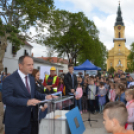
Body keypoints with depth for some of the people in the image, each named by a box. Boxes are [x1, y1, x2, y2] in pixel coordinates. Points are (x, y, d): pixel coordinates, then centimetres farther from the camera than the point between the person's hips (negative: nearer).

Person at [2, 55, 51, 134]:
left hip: (28, 119, 7)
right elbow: (6, 98, -25)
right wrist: (26, 102, -36)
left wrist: (45, 97, 1)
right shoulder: (10, 80, -15)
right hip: (14, 121, -7)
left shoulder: (31, 78, 11)